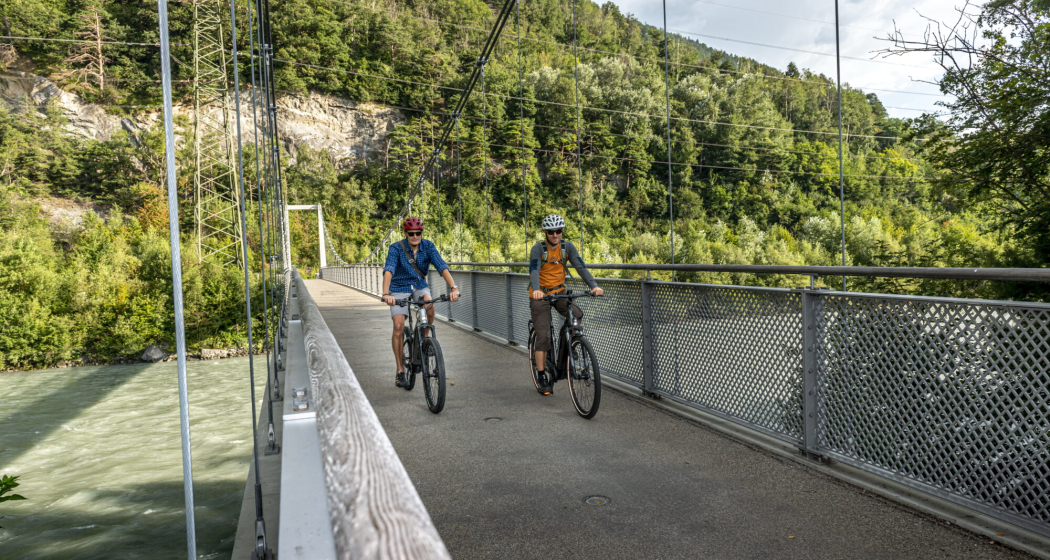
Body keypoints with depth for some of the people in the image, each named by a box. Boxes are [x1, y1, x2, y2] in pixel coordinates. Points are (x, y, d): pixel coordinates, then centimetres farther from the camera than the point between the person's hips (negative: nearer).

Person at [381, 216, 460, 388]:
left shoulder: (428, 246, -14)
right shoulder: (396, 248, -20)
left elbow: (442, 266, -26)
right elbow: (388, 270, -34)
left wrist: (453, 287, -41)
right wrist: (386, 294, -51)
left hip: (419, 286, 2)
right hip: (399, 288, -2)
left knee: (429, 306, -31)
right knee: (399, 327, -13)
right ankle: (400, 371, 0)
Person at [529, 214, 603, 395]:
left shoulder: (568, 247, -5)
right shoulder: (538, 248, -14)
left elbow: (580, 266, -14)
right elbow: (534, 270, -28)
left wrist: (594, 285, -29)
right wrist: (536, 290, -48)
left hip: (559, 292, 3)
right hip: (540, 294, -3)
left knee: (577, 315, -23)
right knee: (543, 336, -8)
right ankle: (541, 376, 2)